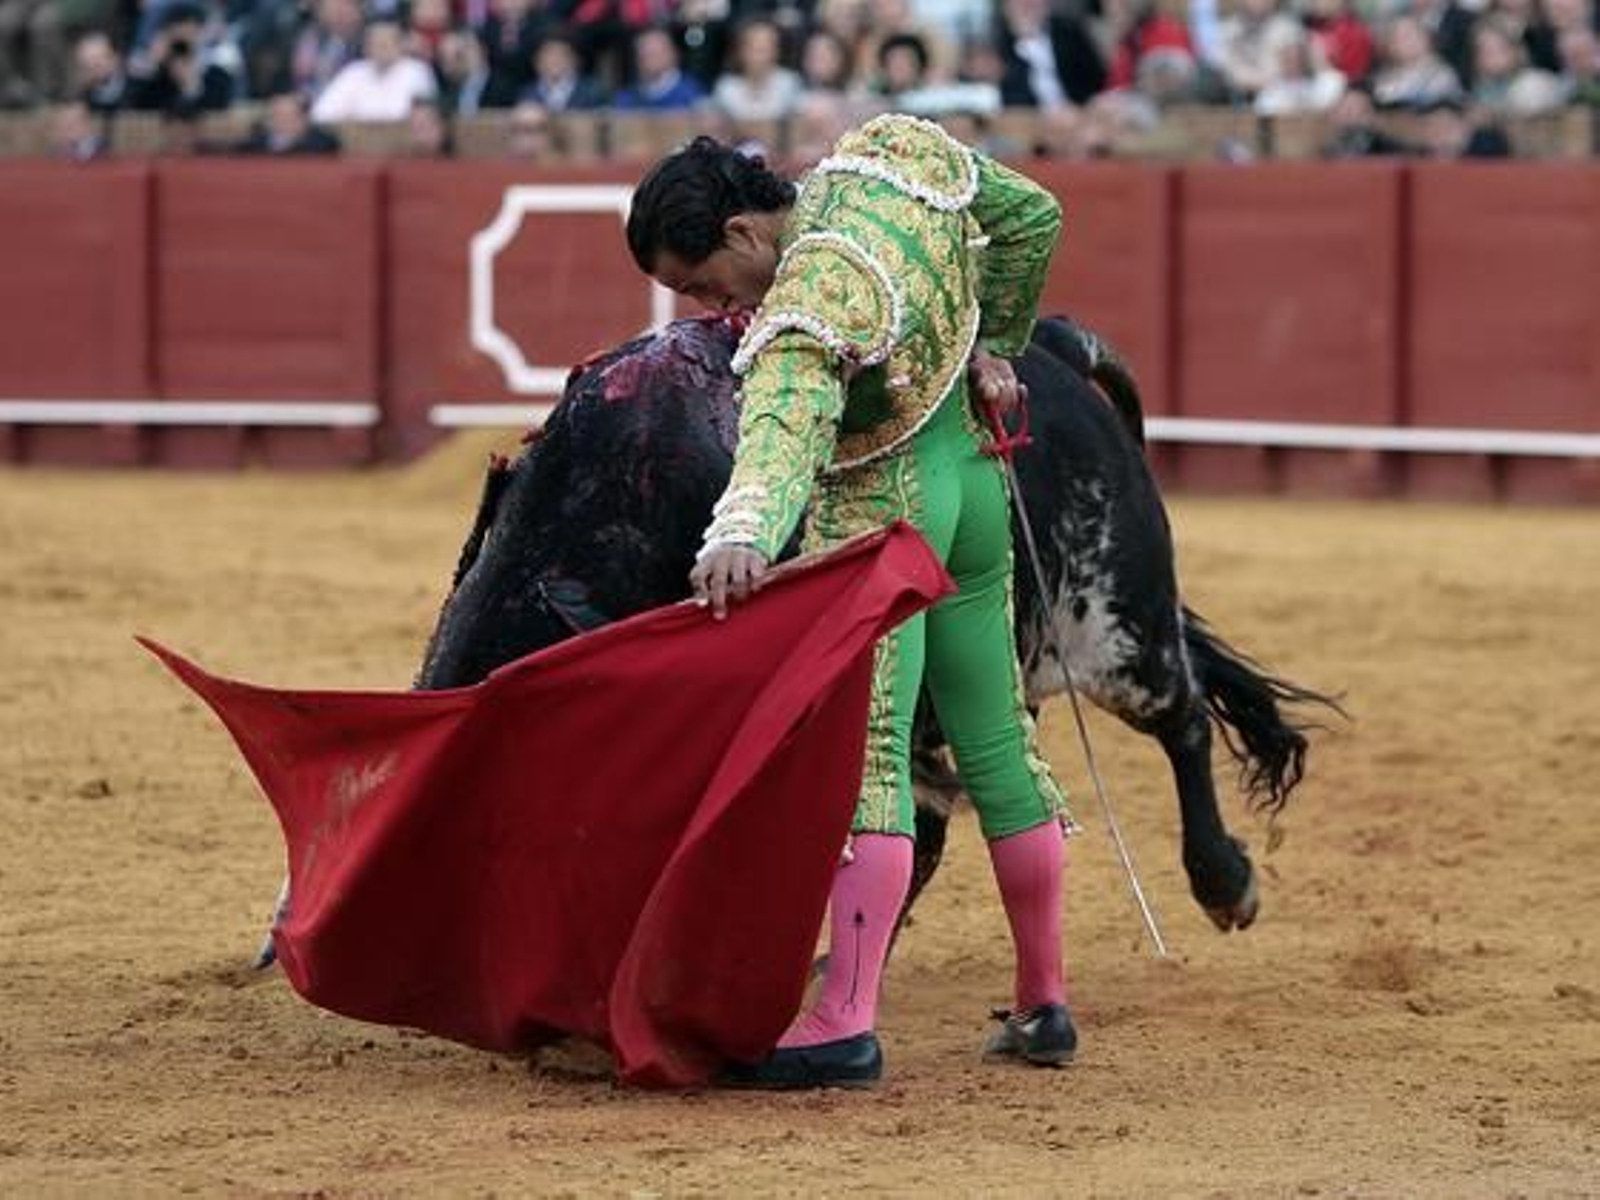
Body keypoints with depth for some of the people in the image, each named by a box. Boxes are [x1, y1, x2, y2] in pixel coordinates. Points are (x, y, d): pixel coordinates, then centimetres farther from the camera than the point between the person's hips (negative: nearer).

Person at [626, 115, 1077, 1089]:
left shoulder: (807, 308, -26)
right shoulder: (889, 151, -2)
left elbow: (786, 429, -45)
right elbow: (1035, 217, 11)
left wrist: (743, 537, -61)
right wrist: (995, 345, 19)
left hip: (881, 518, -9)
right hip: (975, 483, 9)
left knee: (867, 757, -13)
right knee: (996, 744, 15)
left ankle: (848, 1022, -21)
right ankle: (1045, 1006, 22)